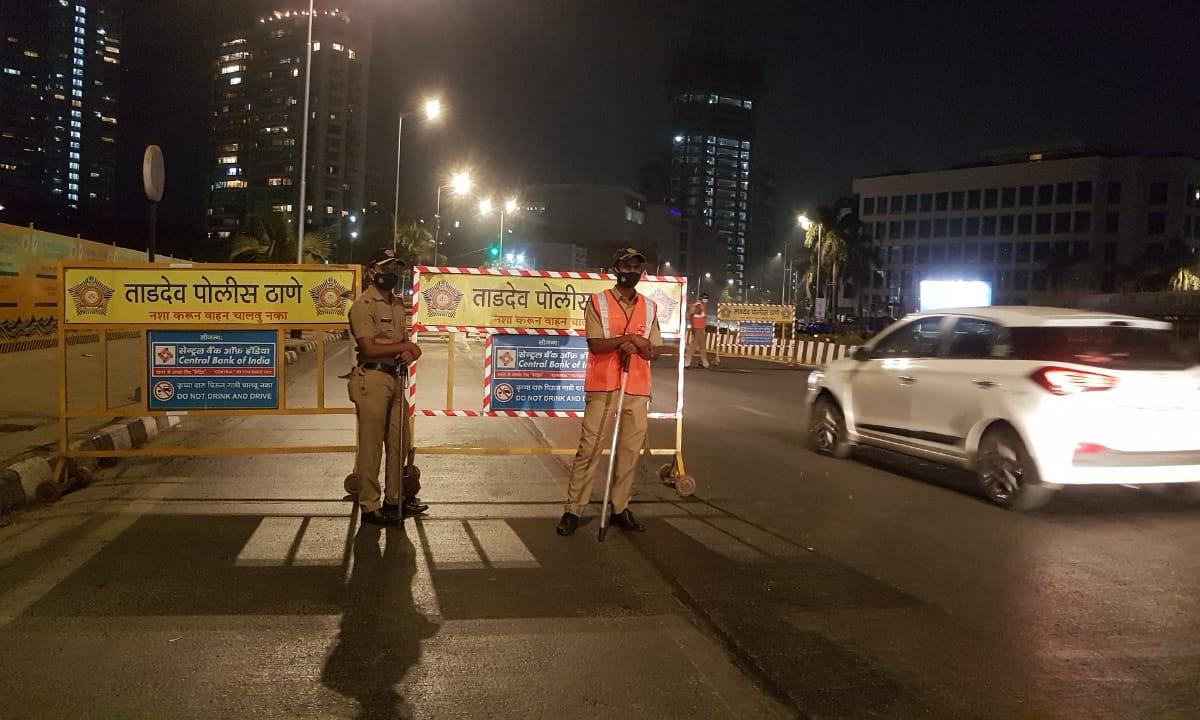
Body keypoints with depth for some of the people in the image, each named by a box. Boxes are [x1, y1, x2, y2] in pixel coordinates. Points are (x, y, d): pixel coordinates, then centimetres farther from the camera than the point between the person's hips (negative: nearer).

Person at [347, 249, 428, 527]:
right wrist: (404, 347, -9)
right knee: (371, 445, -2)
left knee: (398, 442, 14)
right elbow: (369, 348, -17)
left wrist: (408, 353, -6)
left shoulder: (398, 304, 17)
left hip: (395, 378, 9)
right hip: (373, 379, -8)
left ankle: (394, 499, 25)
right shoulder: (364, 304, -9)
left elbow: (405, 339, 17)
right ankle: (370, 506, 6)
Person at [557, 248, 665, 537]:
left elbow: (656, 350, 8)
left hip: (637, 390, 4)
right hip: (603, 388, -4)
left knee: (630, 451, 6)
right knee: (589, 450, -2)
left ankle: (620, 509, 16)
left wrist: (638, 345, -13)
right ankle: (573, 510, 4)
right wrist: (628, 339, -19)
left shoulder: (649, 307, 11)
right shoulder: (598, 302, -1)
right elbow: (595, 344, -10)